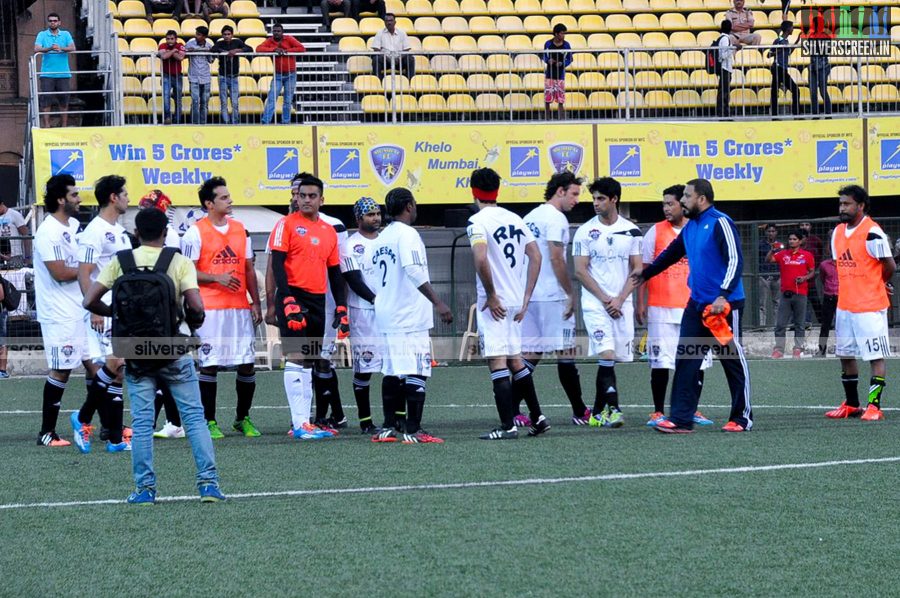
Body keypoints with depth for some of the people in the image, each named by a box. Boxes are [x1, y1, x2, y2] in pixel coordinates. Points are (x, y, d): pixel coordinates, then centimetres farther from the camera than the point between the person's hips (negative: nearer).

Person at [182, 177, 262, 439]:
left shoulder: (240, 229, 12)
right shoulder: (196, 233, -4)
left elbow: (249, 270, 15)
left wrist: (256, 302, 8)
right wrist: (217, 278, -18)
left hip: (240, 308, 5)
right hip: (210, 308, -5)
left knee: (247, 363, 3)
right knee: (209, 364, -1)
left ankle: (243, 418, 17)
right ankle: (209, 421, 6)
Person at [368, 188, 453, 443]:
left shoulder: (381, 239, 15)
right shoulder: (407, 234, -11)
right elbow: (415, 272, -22)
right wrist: (438, 303, -25)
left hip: (386, 315, 9)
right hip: (410, 317, -9)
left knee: (392, 372, 11)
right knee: (416, 373, -8)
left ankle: (391, 428, 12)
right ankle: (413, 430, -11)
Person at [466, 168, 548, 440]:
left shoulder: (477, 222, -10)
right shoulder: (515, 219, 11)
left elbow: (481, 259, -25)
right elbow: (536, 256, 10)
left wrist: (491, 296, -15)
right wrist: (525, 298, 12)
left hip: (494, 303, -7)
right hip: (516, 301, 7)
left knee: (497, 362, -5)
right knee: (515, 359, 18)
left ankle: (508, 426, -8)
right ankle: (537, 418, 21)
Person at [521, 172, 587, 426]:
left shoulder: (530, 217, 16)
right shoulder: (555, 218, -10)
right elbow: (556, 259, -17)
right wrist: (571, 294, -12)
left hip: (528, 296, 8)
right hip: (553, 296, -8)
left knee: (529, 355, 8)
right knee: (565, 352, -2)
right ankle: (580, 412, 3)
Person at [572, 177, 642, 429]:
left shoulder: (631, 231, 6)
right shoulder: (585, 231, 0)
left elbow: (637, 270, 6)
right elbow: (580, 270, -3)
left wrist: (619, 299, -7)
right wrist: (605, 299, -9)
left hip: (622, 304, 3)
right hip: (594, 303, -3)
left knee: (611, 359, 5)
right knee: (606, 354, -16)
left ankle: (597, 412, 15)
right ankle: (612, 409, -20)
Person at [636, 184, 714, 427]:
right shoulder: (655, 232, 4)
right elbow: (644, 269, 5)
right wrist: (640, 303, -1)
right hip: (660, 307, -2)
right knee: (660, 362, -2)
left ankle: (693, 410, 12)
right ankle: (658, 412, 5)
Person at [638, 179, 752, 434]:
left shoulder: (720, 223, -12)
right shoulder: (690, 227, 13)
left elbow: (735, 261, -18)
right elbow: (671, 254, 28)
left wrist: (724, 296, -25)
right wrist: (646, 274, 37)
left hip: (724, 305, -8)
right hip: (697, 304, 8)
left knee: (733, 361, 3)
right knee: (685, 360, 1)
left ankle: (742, 418, 12)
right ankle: (680, 419, 1)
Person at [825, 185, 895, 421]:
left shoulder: (872, 233, -14)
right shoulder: (838, 233, 10)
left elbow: (889, 266, -10)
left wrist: (880, 283, 9)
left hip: (870, 307, -8)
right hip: (845, 306, 8)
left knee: (876, 357, -3)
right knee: (845, 355, 12)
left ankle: (874, 406, -3)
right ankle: (851, 404, 21)